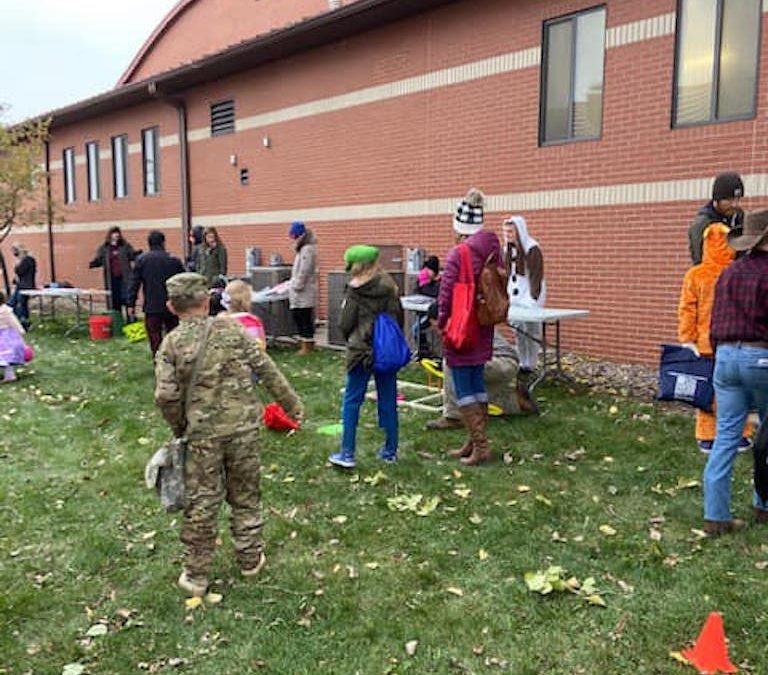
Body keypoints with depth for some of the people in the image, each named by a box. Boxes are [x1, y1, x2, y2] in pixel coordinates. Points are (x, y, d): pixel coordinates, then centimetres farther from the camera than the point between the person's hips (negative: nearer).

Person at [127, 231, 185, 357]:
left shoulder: (141, 260, -2)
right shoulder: (174, 260, -1)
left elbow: (135, 283, -4)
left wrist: (131, 304, 1)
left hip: (152, 306, -1)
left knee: (155, 337, 3)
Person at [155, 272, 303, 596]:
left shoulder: (171, 344, -4)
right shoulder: (230, 328, -3)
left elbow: (166, 396, -10)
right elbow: (265, 369, -3)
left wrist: (180, 428, 7)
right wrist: (291, 403, 7)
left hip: (202, 434, -1)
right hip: (243, 427, 1)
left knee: (201, 504, 10)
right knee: (245, 494, 17)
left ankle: (196, 575, 22)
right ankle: (250, 559, 31)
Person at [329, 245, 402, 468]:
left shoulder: (354, 291, -9)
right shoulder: (389, 287, 1)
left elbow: (345, 325, -6)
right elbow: (398, 318, 5)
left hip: (361, 351, -3)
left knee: (352, 400, 5)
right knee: (388, 400, 12)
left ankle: (347, 454, 5)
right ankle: (390, 450, 20)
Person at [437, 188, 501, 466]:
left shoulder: (458, 253, -17)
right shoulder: (492, 249, 4)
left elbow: (447, 295, -13)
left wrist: (442, 323, 2)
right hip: (483, 329, 7)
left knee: (463, 388, 1)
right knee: (477, 384, 15)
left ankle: (480, 446, 2)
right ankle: (474, 442, 24)